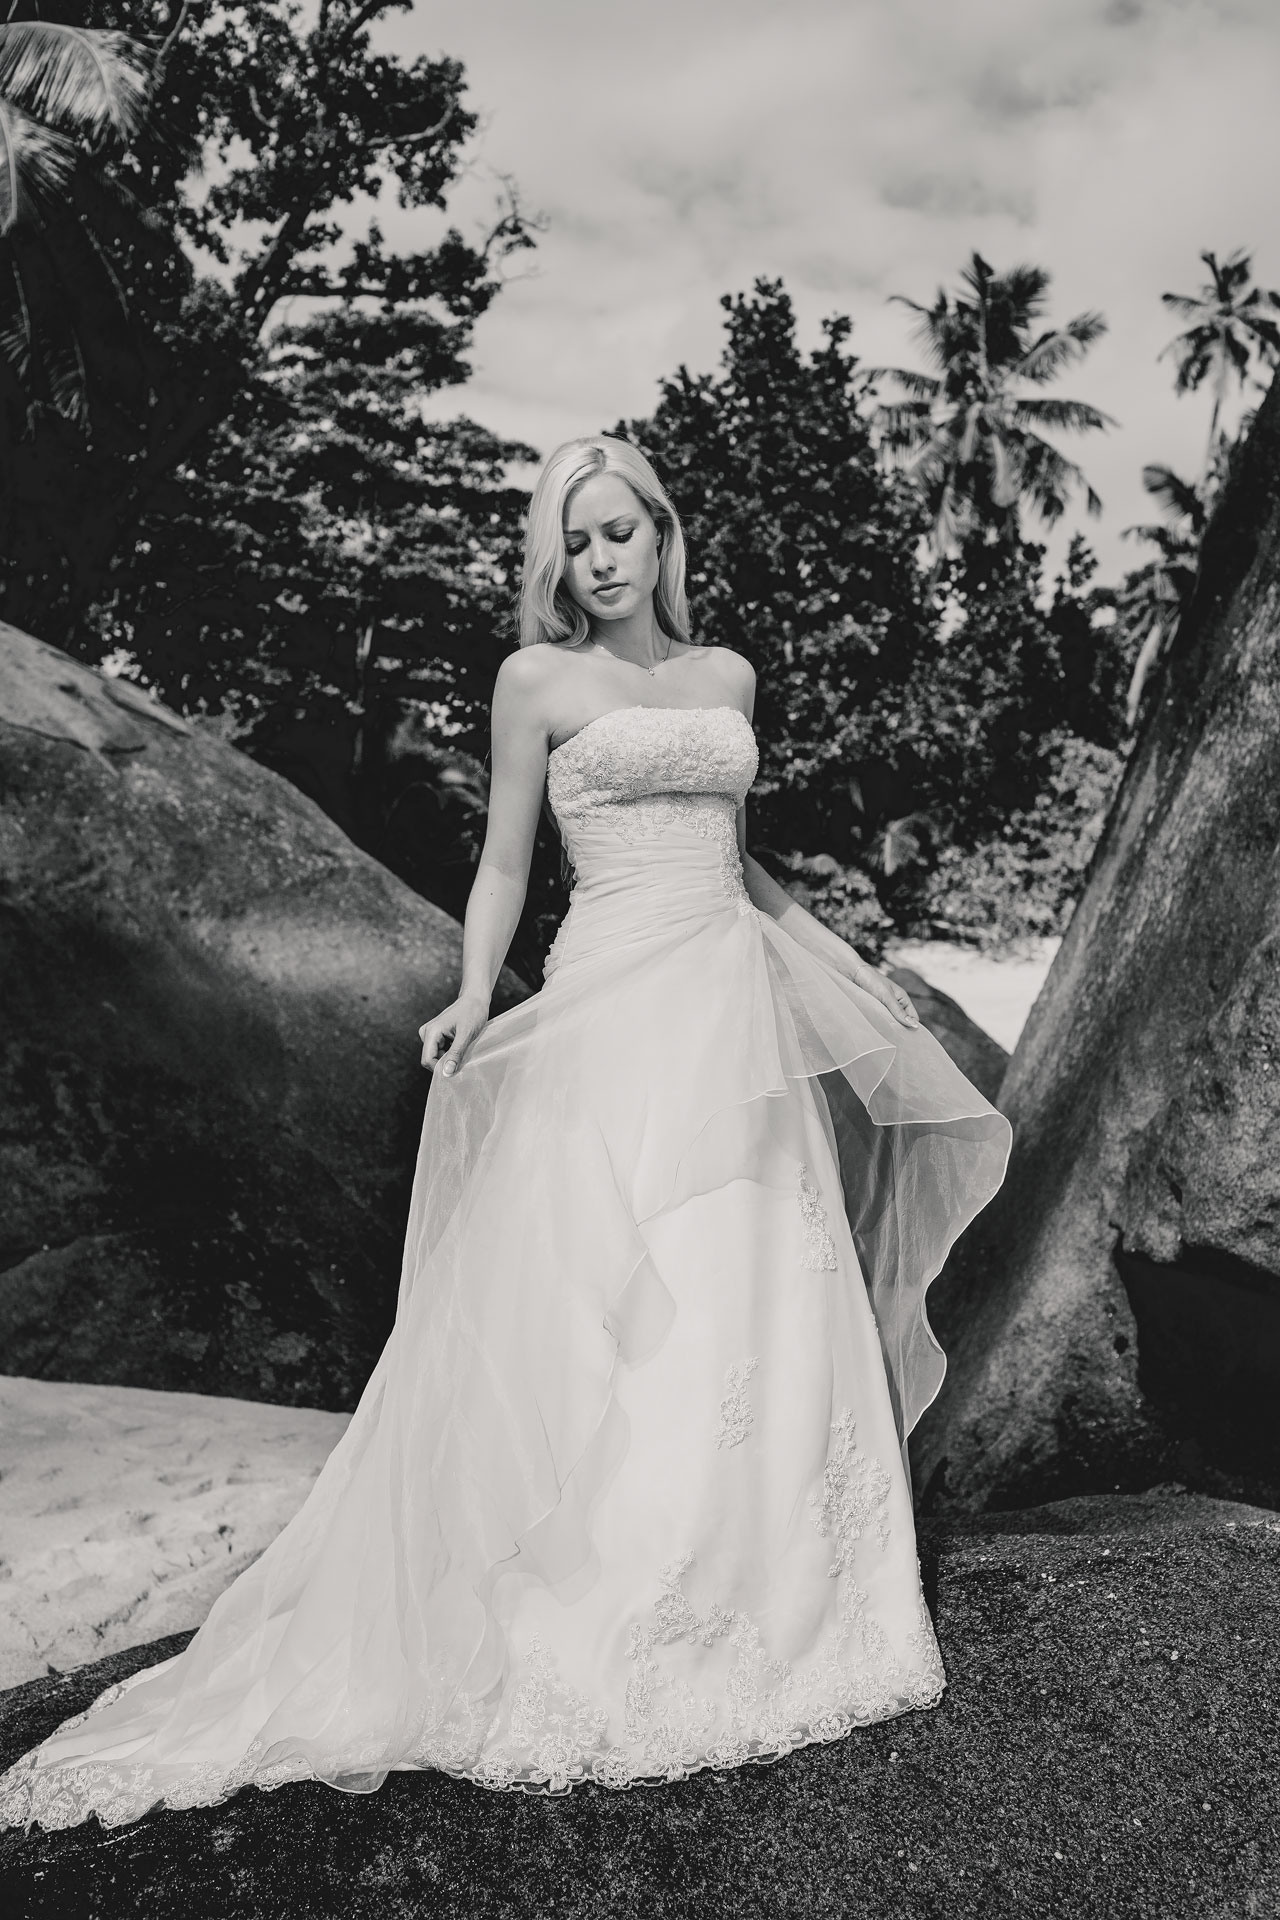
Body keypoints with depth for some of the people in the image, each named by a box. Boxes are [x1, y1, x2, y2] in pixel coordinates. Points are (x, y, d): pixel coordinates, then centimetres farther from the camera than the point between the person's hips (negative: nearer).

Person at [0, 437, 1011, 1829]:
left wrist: (844, 975, 25)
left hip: (741, 1010, 5)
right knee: (601, 1314, -6)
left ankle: (757, 1605, 21)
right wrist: (475, 999, -13)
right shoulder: (537, 678, 2)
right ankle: (590, 1639, 8)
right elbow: (503, 865, 2)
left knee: (757, 1315, 6)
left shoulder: (727, 674, 16)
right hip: (616, 1009, -5)